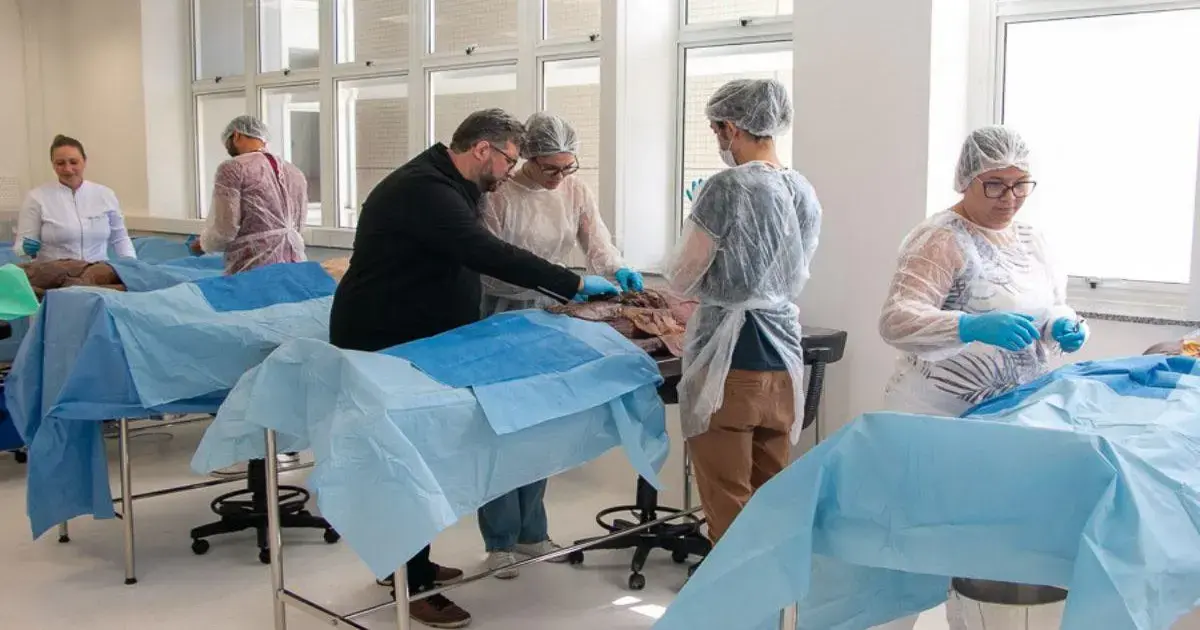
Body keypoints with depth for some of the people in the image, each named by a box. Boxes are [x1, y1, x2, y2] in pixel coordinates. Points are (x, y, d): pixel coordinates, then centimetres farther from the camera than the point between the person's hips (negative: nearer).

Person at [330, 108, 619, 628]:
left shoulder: (445, 185, 10)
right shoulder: (424, 189, -25)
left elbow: (477, 256, 10)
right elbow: (489, 254, -33)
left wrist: (561, 288, 3)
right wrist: (574, 284, -28)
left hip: (411, 340, 10)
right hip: (381, 344, -10)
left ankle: (407, 564, 28)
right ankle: (410, 584, 7)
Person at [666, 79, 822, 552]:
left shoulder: (728, 187, -12)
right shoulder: (805, 192, 8)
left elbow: (682, 280, -4)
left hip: (729, 361, -7)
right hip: (783, 361, 7)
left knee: (729, 505, 3)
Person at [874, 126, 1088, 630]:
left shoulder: (1031, 240, 10)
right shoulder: (941, 239, -14)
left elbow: (1050, 312, 19)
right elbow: (896, 320, -26)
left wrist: (1064, 328, -4)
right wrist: (973, 327, -40)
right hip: (942, 415, -7)